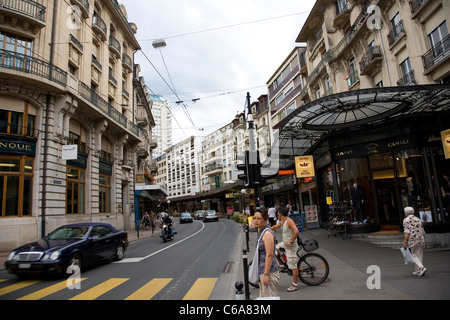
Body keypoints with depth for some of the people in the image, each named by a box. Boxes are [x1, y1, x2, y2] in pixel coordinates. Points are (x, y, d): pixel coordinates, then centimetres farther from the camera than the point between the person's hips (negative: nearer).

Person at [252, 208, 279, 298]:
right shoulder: (261, 232, 12)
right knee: (263, 296, 18)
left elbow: (269, 255, -22)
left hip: (269, 272, -10)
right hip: (262, 271, 10)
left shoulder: (267, 233, -18)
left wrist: (266, 274, -23)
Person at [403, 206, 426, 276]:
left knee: (413, 255, 3)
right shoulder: (418, 219, 15)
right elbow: (423, 231, 15)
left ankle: (422, 268, -15)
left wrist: (405, 242, -12)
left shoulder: (406, 220, -3)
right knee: (419, 255, 9)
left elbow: (406, 232, -12)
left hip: (412, 240, -6)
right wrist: (423, 241, 23)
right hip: (421, 240, 6)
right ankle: (418, 271, 14)